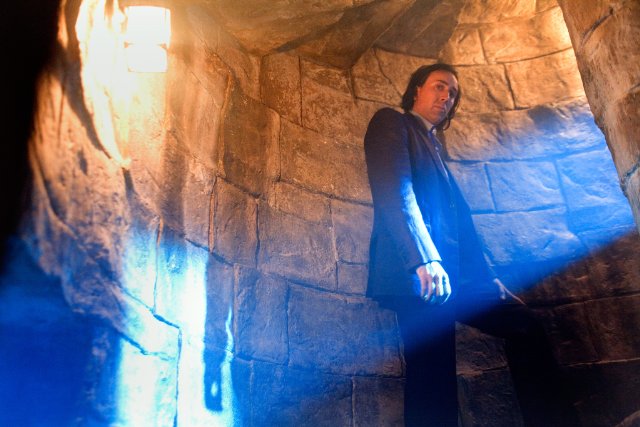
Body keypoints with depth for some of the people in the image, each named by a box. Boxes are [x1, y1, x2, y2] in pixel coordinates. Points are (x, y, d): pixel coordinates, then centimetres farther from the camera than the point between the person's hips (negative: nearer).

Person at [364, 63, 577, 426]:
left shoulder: (435, 148, 31)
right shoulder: (392, 122, 7)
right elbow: (393, 189, -12)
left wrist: (491, 280, 17)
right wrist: (424, 259, -24)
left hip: (456, 274, 9)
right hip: (417, 275, -9)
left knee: (523, 325, 9)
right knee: (434, 382, -11)